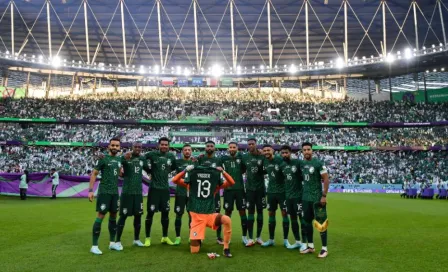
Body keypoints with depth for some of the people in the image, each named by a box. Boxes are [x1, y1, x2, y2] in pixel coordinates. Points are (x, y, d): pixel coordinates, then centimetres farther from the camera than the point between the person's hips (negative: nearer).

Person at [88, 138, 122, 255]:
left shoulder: (119, 159, 9)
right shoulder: (103, 158, -9)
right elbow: (94, 174, -9)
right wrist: (90, 190, -15)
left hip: (115, 192, 7)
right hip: (104, 192, -7)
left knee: (113, 215, 12)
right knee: (101, 216, -7)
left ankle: (112, 243, 22)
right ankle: (94, 246, -2)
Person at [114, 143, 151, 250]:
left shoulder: (143, 159, 8)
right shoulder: (125, 158, -6)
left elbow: (149, 171, 22)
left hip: (138, 192, 5)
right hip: (127, 192, -5)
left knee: (138, 215, 11)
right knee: (123, 216, -1)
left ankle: (136, 239, 27)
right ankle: (117, 241, 10)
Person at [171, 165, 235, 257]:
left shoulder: (215, 184, 3)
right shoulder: (191, 183, 1)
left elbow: (231, 182, -3)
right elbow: (175, 180, -8)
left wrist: (223, 172, -16)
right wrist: (185, 170, -21)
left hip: (211, 215, 1)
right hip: (197, 217, -1)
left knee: (227, 220, -33)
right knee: (194, 251, -4)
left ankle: (226, 249, -16)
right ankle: (197, 240, 34)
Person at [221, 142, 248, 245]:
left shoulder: (241, 157, 1)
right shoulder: (224, 158, 1)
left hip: (240, 188, 0)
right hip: (228, 189, 0)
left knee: (242, 211, 3)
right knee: (228, 212, 7)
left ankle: (244, 236, 12)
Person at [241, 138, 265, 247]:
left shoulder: (262, 156, -3)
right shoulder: (244, 157, 0)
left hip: (260, 188, 0)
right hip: (250, 188, 0)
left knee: (260, 211, 7)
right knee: (250, 212, 1)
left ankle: (259, 237, 17)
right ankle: (250, 238, 5)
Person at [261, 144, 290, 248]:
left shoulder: (280, 160, -14)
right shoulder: (265, 162, 3)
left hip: (282, 191, -5)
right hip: (271, 191, 5)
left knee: (284, 214, 0)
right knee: (271, 214, 10)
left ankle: (285, 240, 10)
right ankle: (271, 240, 19)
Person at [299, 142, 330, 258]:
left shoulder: (318, 163, -11)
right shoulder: (301, 163, 6)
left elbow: (326, 179, -12)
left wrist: (324, 195, -16)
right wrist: (304, 193, 14)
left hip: (317, 197, -6)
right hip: (305, 197, 6)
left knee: (321, 222, 0)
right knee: (306, 221, 12)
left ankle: (324, 248, 8)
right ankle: (310, 246, 25)